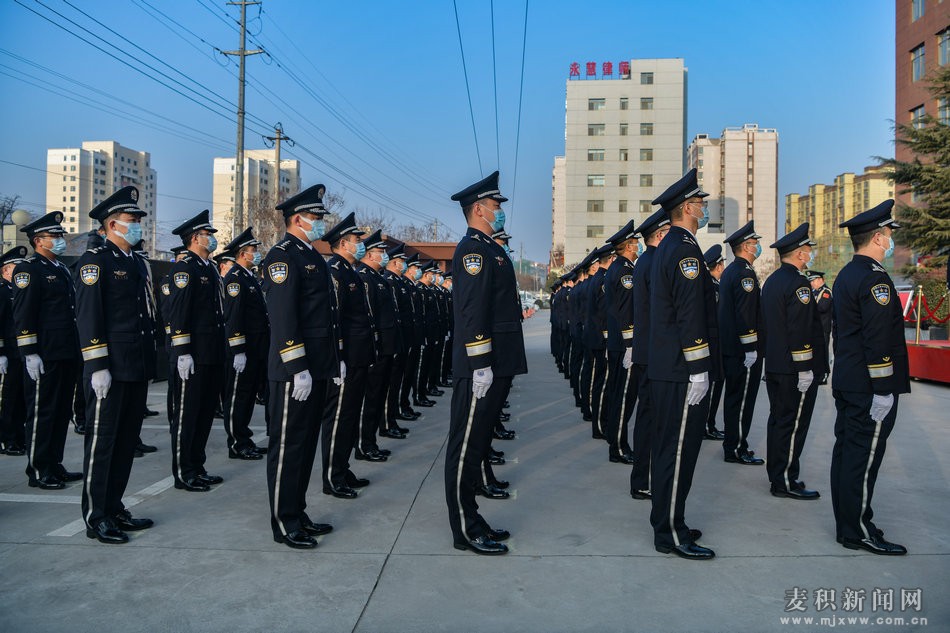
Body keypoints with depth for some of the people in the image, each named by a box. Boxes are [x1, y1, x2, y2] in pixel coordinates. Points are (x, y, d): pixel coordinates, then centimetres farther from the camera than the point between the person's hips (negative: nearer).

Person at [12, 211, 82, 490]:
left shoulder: (61, 268, 18)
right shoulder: (28, 269, -7)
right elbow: (23, 314, -14)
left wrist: (77, 350, 21)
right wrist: (30, 353, -19)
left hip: (68, 355, 8)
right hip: (45, 357, -8)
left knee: (62, 411, 13)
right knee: (41, 412, 0)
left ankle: (54, 465, 23)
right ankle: (37, 471, 9)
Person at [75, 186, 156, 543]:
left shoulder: (137, 263, 17)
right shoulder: (94, 261, -7)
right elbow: (88, 316, -14)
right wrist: (97, 366, -19)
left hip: (138, 369, 8)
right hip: (110, 369, -8)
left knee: (127, 441, 13)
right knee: (101, 441, 0)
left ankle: (115, 509, 24)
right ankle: (95, 518, 10)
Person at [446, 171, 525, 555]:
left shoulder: (489, 249, 19)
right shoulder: (473, 249, -12)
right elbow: (473, 311, -21)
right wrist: (481, 364, -24)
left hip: (497, 364, 11)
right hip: (481, 365, -11)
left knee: (477, 443, 16)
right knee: (466, 446, -2)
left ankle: (471, 519, 27)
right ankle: (466, 531, 7)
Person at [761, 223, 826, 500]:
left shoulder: (772, 280, 13)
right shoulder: (798, 283, -16)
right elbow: (800, 329, -22)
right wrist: (805, 369, -20)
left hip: (774, 364, 9)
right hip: (795, 368, -9)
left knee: (777, 420, 15)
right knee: (793, 424, -2)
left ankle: (776, 473, 25)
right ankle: (785, 482, 4)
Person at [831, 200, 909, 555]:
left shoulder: (846, 275, 14)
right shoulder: (875, 279, -16)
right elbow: (878, 342, -21)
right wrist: (883, 392, -20)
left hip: (846, 382, 10)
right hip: (870, 387, -10)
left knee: (846, 450, 14)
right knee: (864, 457, -3)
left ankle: (847, 523, 24)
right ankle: (858, 532, 6)